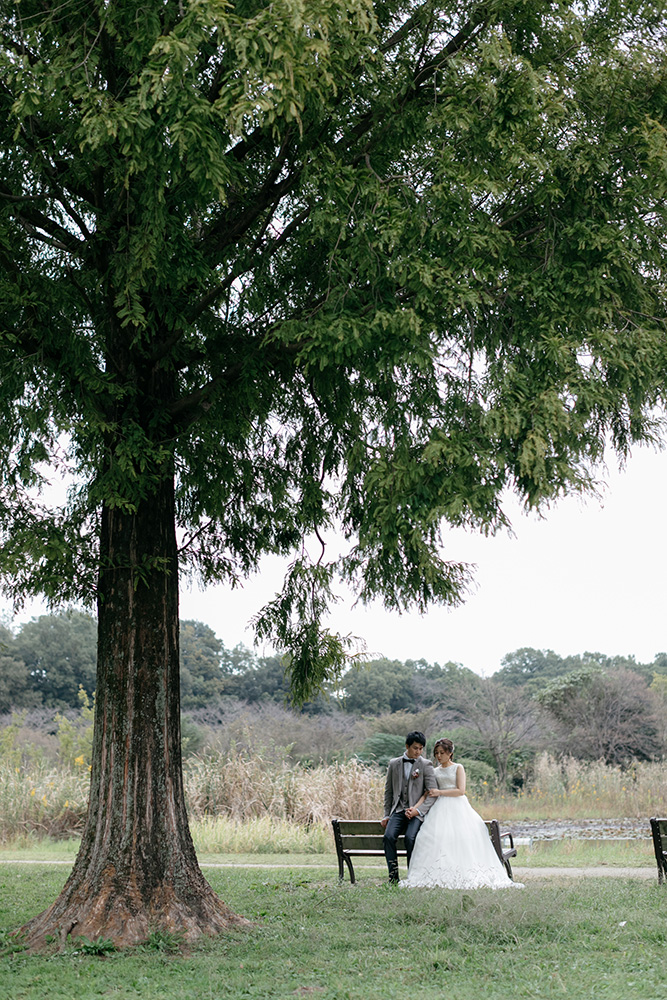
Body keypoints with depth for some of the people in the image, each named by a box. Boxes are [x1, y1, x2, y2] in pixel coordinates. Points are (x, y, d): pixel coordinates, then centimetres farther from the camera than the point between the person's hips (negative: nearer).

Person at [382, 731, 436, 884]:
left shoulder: (426, 765, 2)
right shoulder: (394, 764, 12)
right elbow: (388, 791, 17)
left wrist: (417, 810, -17)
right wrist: (386, 815, 12)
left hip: (417, 812, -3)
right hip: (398, 810, 3)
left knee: (410, 838, -29)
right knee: (389, 836, -23)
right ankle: (393, 877, -14)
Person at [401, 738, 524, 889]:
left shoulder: (458, 768, 5)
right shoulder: (435, 771, 15)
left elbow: (461, 791, -5)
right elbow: (427, 793, 11)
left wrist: (440, 792, -6)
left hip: (457, 808, -2)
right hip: (441, 808, 2)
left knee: (463, 838, -15)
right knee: (438, 839, -15)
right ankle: (441, 876, -20)